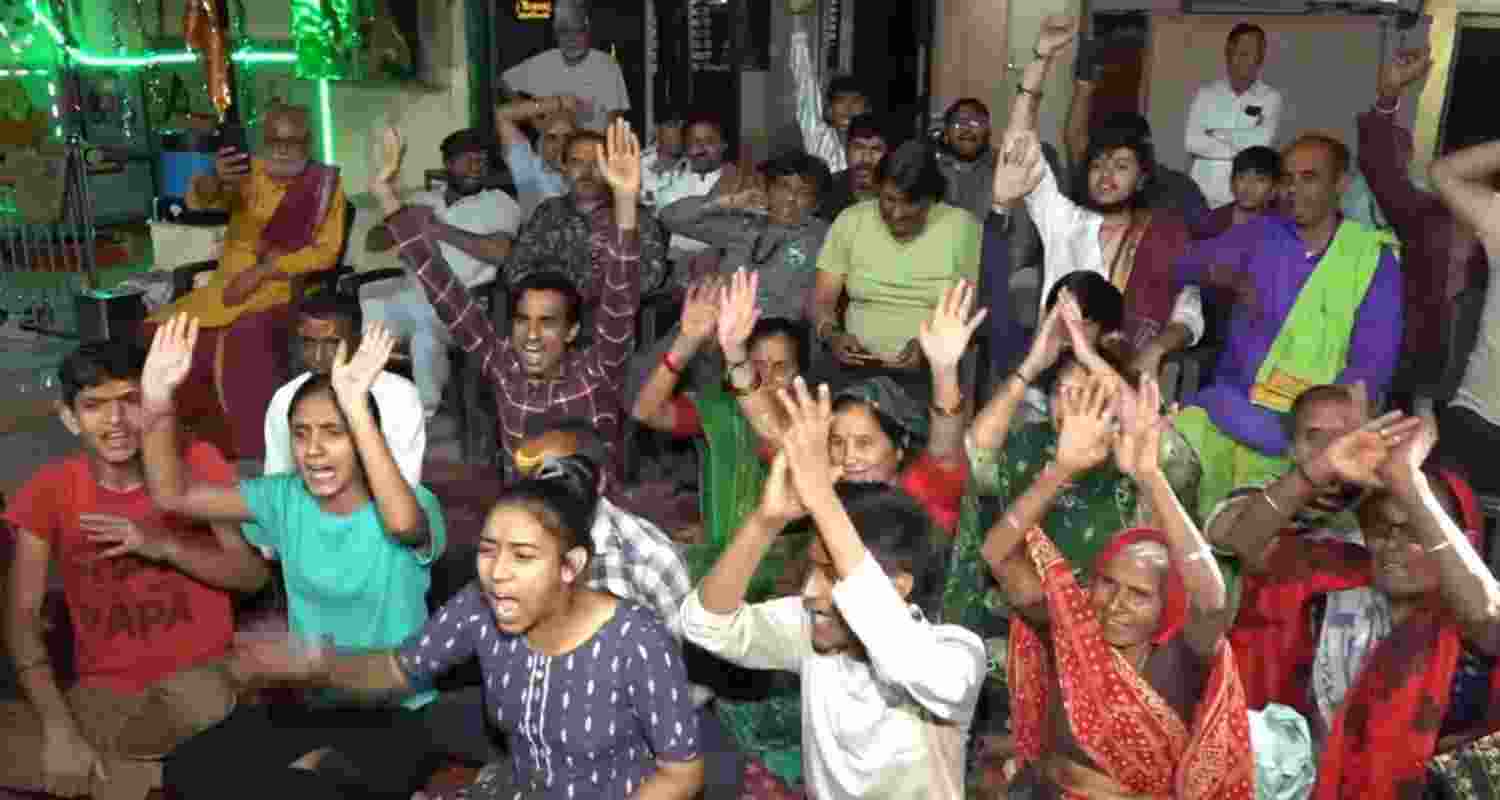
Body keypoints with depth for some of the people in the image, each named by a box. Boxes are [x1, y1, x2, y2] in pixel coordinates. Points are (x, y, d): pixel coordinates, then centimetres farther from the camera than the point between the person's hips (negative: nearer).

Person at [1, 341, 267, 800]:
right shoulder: (50, 490, -1)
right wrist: (59, 727, -18)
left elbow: (255, 574, -3)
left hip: (199, 677, -1)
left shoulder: (197, 463, -4)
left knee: (202, 701, -36)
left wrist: (165, 546, -20)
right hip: (100, 692, 2)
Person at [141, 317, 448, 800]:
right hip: (306, 702, 5)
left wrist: (357, 406, -46)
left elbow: (401, 522, -41)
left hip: (393, 712, -5)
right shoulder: (285, 499, 0)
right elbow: (174, 496, -3)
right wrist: (157, 402, -20)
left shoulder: (412, 507, -16)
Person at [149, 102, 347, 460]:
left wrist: (260, 273, -17)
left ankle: (258, 446, -20)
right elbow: (197, 199, -11)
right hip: (230, 286, 4)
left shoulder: (325, 184, 1)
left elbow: (326, 251, -7)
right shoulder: (246, 172, 7)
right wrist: (216, 178, -36)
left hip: (287, 290, -4)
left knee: (245, 339, -33)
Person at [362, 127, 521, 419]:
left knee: (425, 339, -36)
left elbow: (498, 252, -11)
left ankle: (426, 413, -13)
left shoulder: (499, 203, 8)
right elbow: (373, 241, 19)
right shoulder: (422, 200, 23)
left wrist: (440, 230, -10)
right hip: (409, 294, 5)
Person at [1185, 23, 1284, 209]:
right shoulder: (1205, 93, 7)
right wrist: (1240, 149, -8)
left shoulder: (1270, 98, 6)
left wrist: (1217, 134, -4)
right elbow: (1192, 142, -6)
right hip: (1202, 194, 1)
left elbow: (1262, 140, -10)